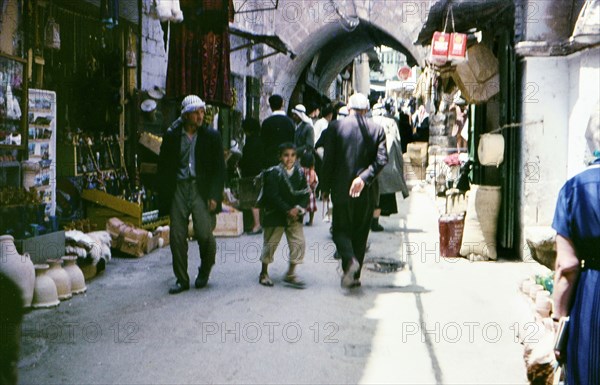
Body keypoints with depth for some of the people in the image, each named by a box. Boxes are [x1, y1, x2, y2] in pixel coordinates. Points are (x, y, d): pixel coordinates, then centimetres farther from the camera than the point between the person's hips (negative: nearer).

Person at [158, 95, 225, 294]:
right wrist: (164, 195, 1)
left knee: (204, 233, -10)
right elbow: (163, 166, 8)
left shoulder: (211, 136, 2)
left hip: (201, 189, -2)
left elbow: (219, 168, 2)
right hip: (178, 189, 2)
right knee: (177, 236, 1)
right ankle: (181, 279, 14)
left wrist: (214, 196, -7)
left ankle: (205, 270, 19)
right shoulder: (171, 136, 5)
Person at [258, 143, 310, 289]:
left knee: (299, 242, -4)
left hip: (295, 216, 4)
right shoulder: (274, 173, -10)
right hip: (275, 215, -4)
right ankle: (264, 273, 22)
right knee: (270, 243, 5)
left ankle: (291, 274, 8)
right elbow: (273, 196, -16)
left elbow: (305, 194, 3)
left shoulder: (300, 173, 2)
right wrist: (288, 210, -20)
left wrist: (299, 208, -14)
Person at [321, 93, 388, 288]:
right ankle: (354, 275, 16)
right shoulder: (377, 129, 2)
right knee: (360, 233, 12)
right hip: (367, 191, 2)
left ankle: (350, 260, -19)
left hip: (342, 189, -2)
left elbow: (328, 159, -3)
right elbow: (382, 159, -10)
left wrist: (325, 187, 4)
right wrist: (364, 178, -12)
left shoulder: (336, 127, -4)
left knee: (341, 230, 8)